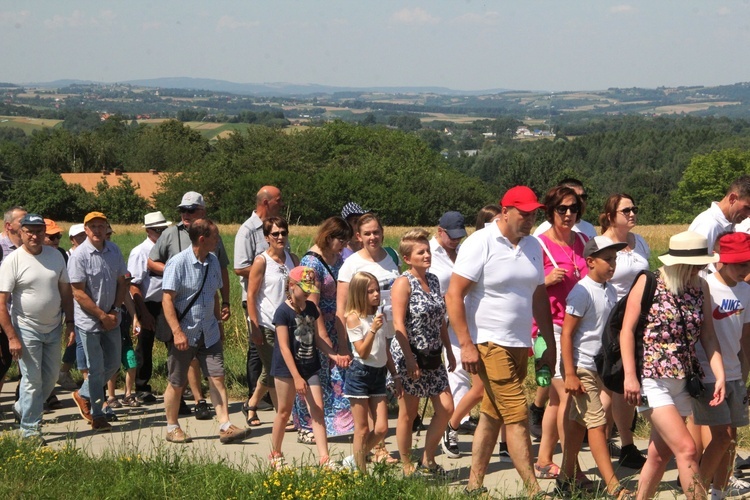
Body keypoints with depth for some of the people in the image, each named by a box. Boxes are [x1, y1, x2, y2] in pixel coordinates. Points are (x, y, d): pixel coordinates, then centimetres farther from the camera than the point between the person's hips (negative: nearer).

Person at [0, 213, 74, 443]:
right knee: (32, 380, -2)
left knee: (51, 377, 13)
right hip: (27, 330, -5)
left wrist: (70, 323, 5)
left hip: (53, 329, 5)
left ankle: (22, 408, 36)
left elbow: (66, 292, 10)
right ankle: (30, 429, 10)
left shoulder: (55, 256, 2)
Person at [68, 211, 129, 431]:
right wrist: (103, 316, -15)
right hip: (89, 321, -6)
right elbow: (78, 293, -16)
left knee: (113, 364, 13)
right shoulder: (79, 256, -15)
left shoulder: (114, 251, 3)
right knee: (96, 368, 0)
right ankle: (97, 415, 14)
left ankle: (83, 395, 35)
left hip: (111, 320, 6)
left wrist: (115, 311, -4)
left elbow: (122, 282, 9)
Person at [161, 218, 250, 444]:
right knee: (177, 383, 6)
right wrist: (177, 331, -24)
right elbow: (167, 300, -17)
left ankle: (225, 426, -6)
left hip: (209, 333, 5)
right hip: (184, 334, -5)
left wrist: (219, 322, 20)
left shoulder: (213, 262, 7)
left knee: (217, 378, -4)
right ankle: (172, 428, 21)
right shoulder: (178, 263, -13)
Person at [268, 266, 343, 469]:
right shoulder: (283, 311, -14)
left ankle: (324, 458, -2)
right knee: (284, 411, 7)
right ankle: (275, 454, 24)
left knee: (318, 410, -2)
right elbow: (284, 347, -17)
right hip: (287, 368, -5)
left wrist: (333, 355, -1)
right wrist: (296, 377, -21)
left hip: (310, 367, 5)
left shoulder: (311, 308, 5)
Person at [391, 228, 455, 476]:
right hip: (411, 356, -7)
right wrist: (409, 358, -21)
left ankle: (427, 462, 16)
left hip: (433, 356, 7)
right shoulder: (403, 283, -12)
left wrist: (449, 350, 15)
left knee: (446, 408, 4)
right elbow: (399, 324, -16)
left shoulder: (433, 280, 10)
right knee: (408, 414, 3)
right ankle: (407, 469, 13)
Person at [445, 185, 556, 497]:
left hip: (520, 344, 7)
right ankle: (534, 491, -3)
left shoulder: (533, 247, 10)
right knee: (517, 417, -8)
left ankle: (474, 485, 21)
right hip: (489, 344, -7)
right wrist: (466, 345, -17)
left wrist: (550, 345, 15)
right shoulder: (480, 244, -11)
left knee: (492, 416, 12)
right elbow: (453, 295, -13)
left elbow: (539, 297, 17)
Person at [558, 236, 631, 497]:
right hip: (581, 368, -8)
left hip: (600, 367, 8)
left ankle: (567, 477, 23)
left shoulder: (610, 291, 9)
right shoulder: (582, 292, -15)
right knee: (597, 423, -8)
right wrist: (570, 375, -19)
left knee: (578, 422, 14)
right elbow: (566, 333, -16)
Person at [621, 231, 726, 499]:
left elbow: (708, 336, 8)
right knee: (687, 449, -15)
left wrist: (720, 376, -3)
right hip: (652, 380, -6)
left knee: (660, 454, 12)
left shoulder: (701, 287, 6)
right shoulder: (648, 283, -7)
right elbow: (627, 330, -7)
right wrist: (630, 376, -12)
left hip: (683, 381, 6)